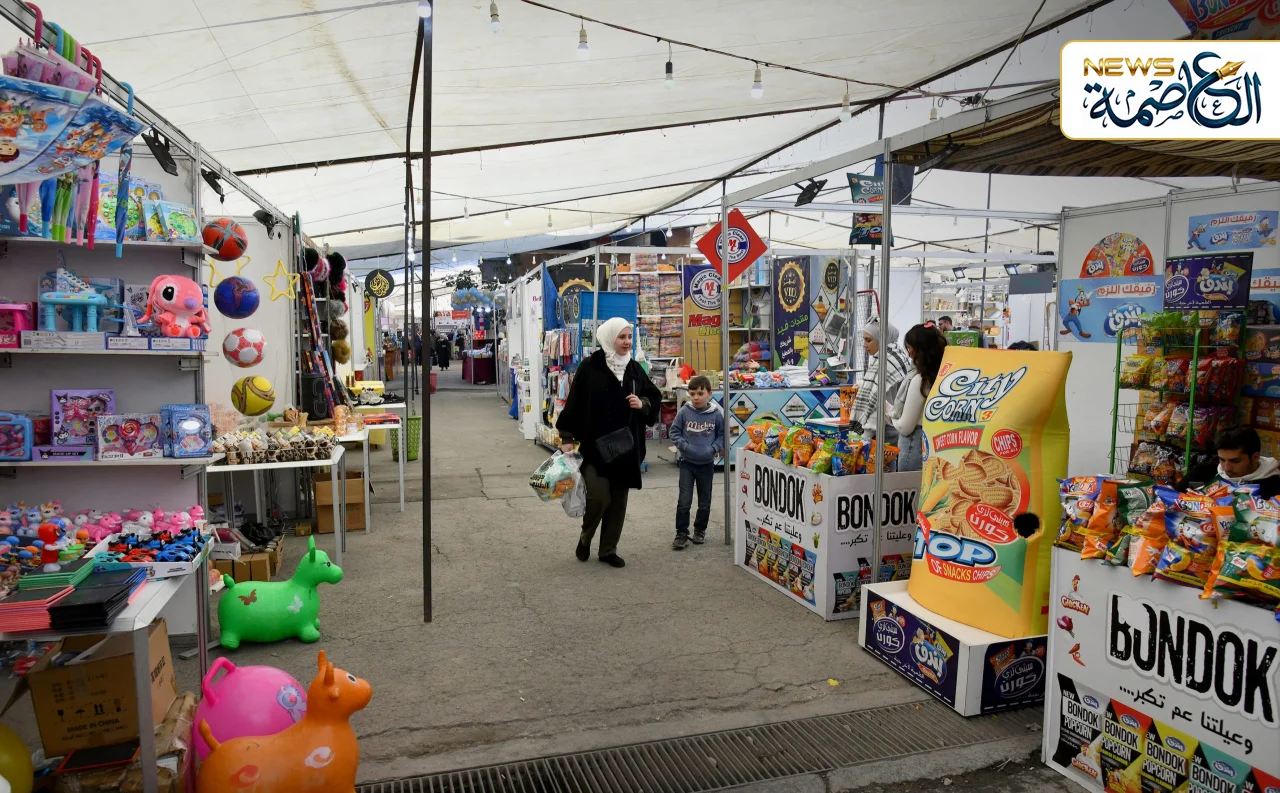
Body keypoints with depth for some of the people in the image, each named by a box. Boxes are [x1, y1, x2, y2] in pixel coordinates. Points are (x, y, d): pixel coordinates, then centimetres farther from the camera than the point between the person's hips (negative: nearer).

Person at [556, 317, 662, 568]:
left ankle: (609, 549, 23)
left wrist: (643, 404, -7)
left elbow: (655, 399, 15)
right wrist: (567, 438, -10)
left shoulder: (635, 369, 7)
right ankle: (585, 537, 20)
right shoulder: (589, 367, -7)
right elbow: (574, 404, -7)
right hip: (594, 446, -5)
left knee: (618, 501, 8)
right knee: (599, 497, -9)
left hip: (626, 447, 5)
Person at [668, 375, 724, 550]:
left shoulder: (717, 414, -8)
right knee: (684, 501, -5)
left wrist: (715, 447, -12)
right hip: (687, 462, -1)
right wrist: (683, 445, -14)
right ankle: (681, 534, 7)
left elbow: (722, 434, 4)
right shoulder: (684, 411, -9)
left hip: (707, 464, 1)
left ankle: (700, 530, 32)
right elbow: (674, 431, 0)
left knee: (704, 502, 13)